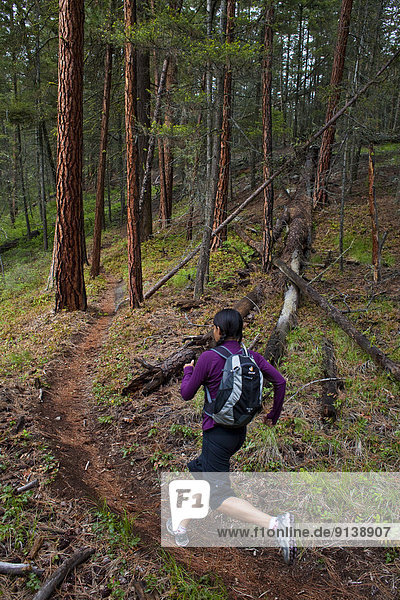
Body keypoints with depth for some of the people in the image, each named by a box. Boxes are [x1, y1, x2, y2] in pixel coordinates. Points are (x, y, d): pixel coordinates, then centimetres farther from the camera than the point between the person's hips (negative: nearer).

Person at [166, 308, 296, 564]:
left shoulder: (209, 357, -17)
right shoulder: (252, 356, -2)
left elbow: (187, 394, -8)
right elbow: (280, 382, -2)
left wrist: (188, 371, 12)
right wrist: (274, 415, 12)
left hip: (218, 434, -7)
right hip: (240, 433, 8)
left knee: (219, 498, -1)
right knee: (197, 471, 26)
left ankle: (275, 523, -19)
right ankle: (181, 527, 40)